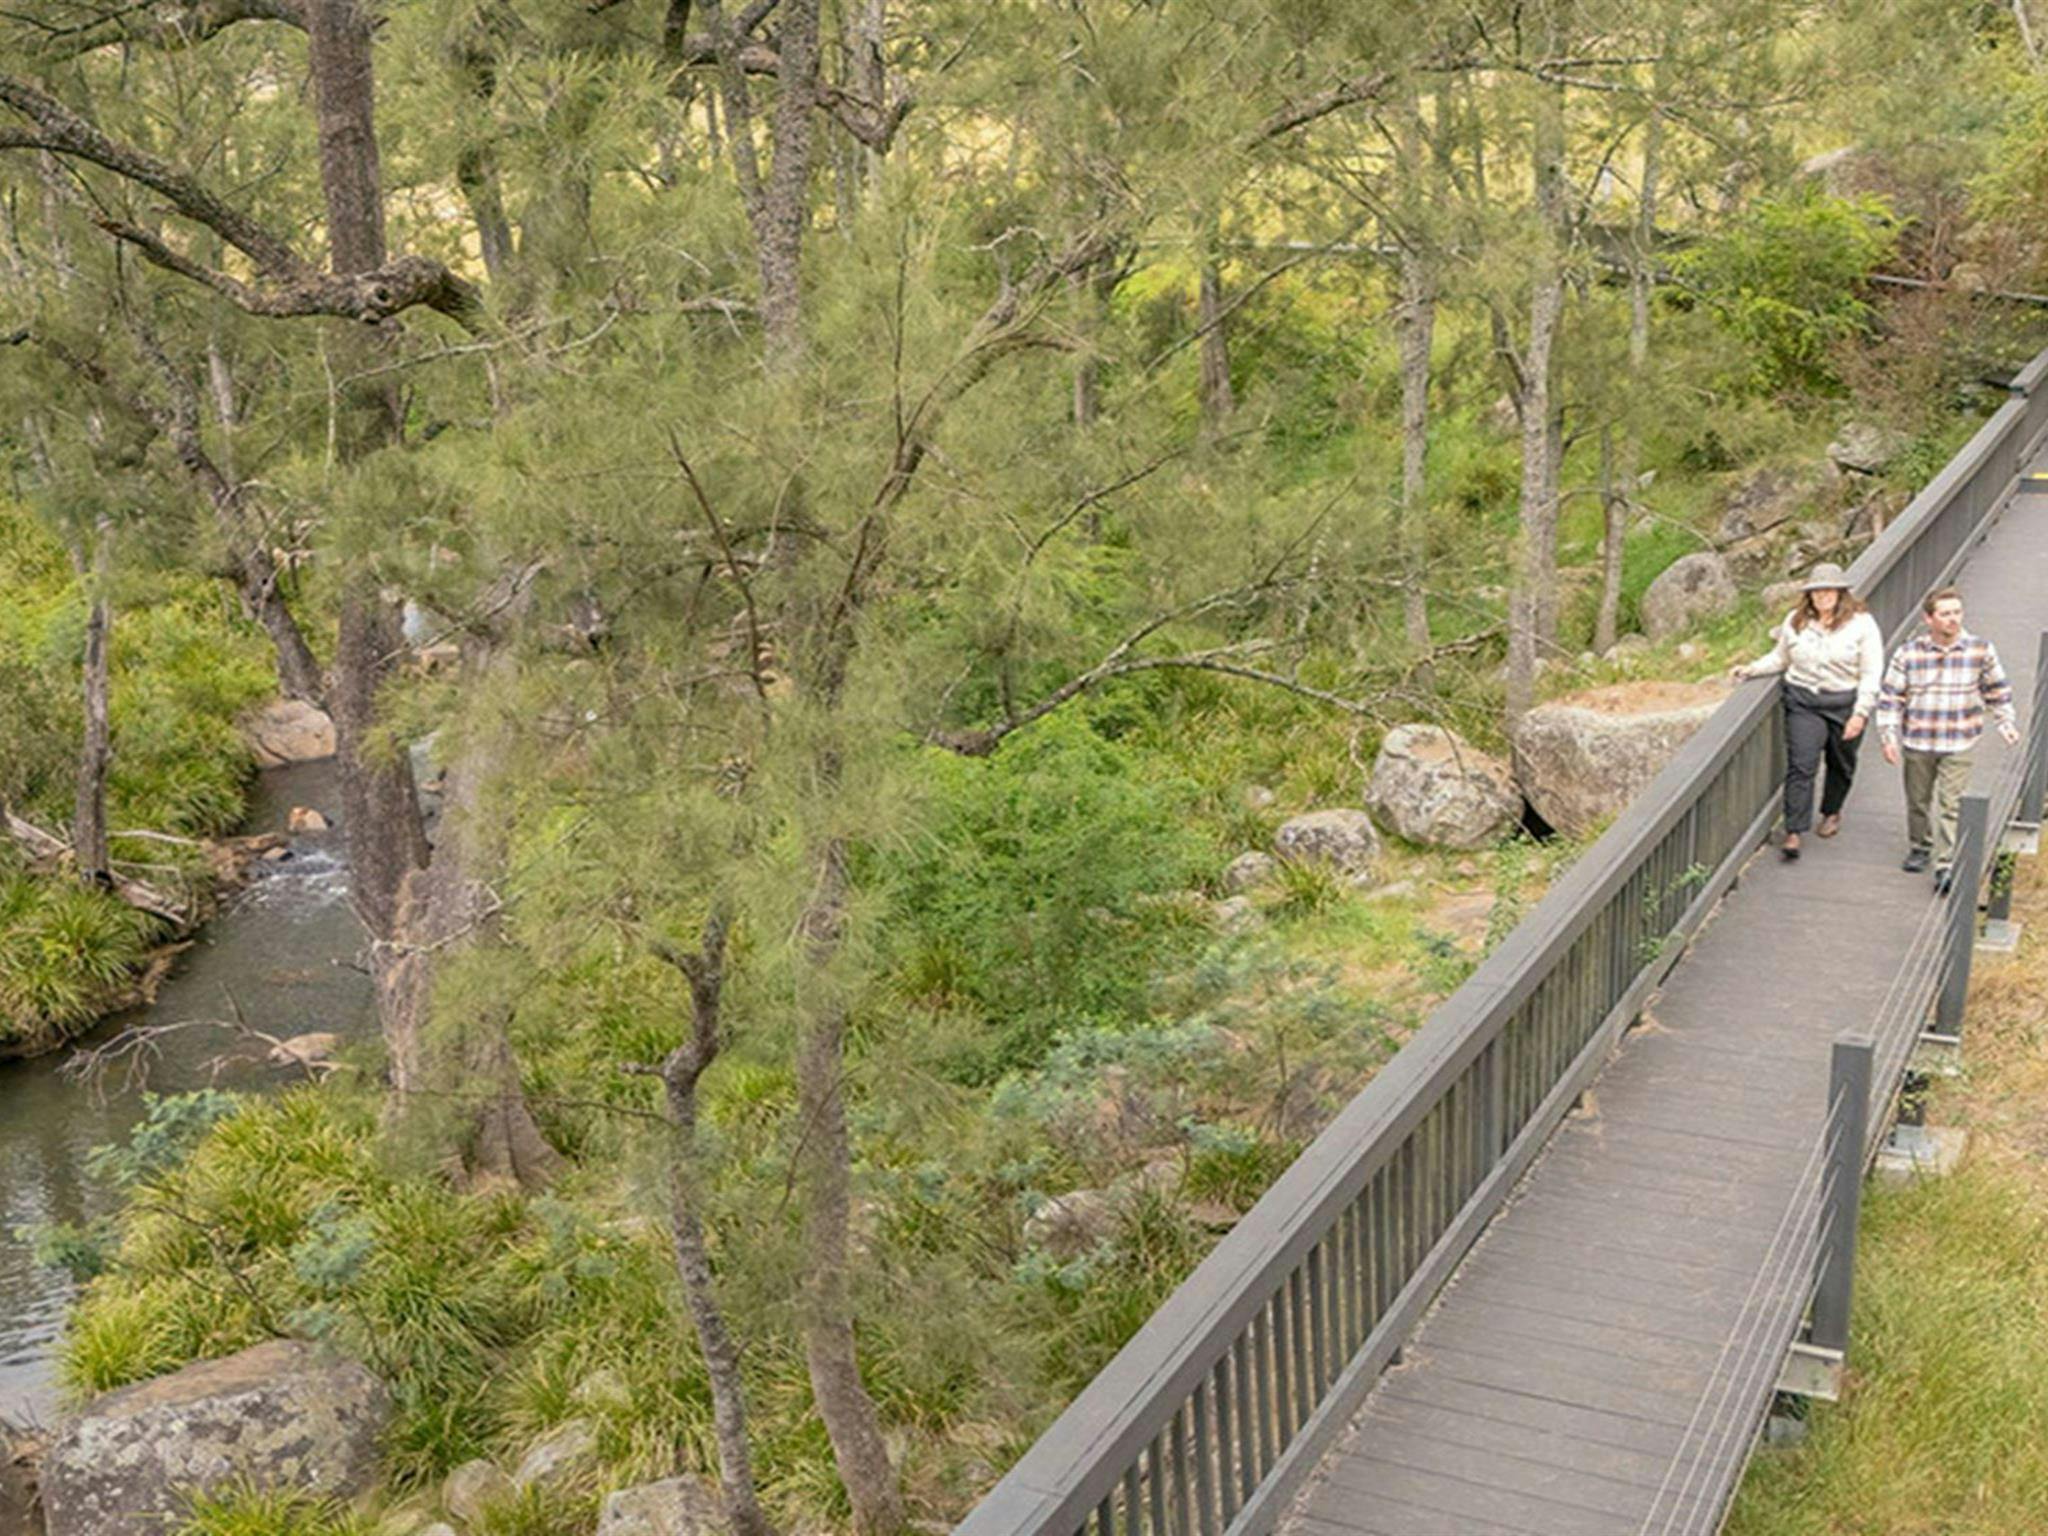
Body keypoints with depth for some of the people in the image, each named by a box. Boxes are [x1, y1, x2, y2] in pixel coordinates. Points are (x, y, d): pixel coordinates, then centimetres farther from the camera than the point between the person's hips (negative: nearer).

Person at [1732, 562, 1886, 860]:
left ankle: (1832, 812, 43)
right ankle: (1794, 832, -11)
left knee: (1841, 764, 16)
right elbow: (1780, 657, 19)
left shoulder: (1861, 623, -5)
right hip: (1803, 702, 1)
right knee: (1801, 765, -10)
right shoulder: (1795, 621, 5)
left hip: (1845, 704, -1)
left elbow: (1871, 673, -6)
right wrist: (1751, 669, 2)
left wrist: (1860, 713, -13)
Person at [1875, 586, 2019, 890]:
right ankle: (1920, 848, 39)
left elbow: (1997, 691, 11)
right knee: (1918, 801, 16)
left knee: (1950, 805, -7)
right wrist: (1888, 736, -7)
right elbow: (1890, 697, -1)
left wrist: (2005, 723, 7)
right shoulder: (1909, 653, -7)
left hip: (1958, 744, -1)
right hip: (1917, 742, 1)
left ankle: (1945, 865, -3)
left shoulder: (1980, 650, -4)